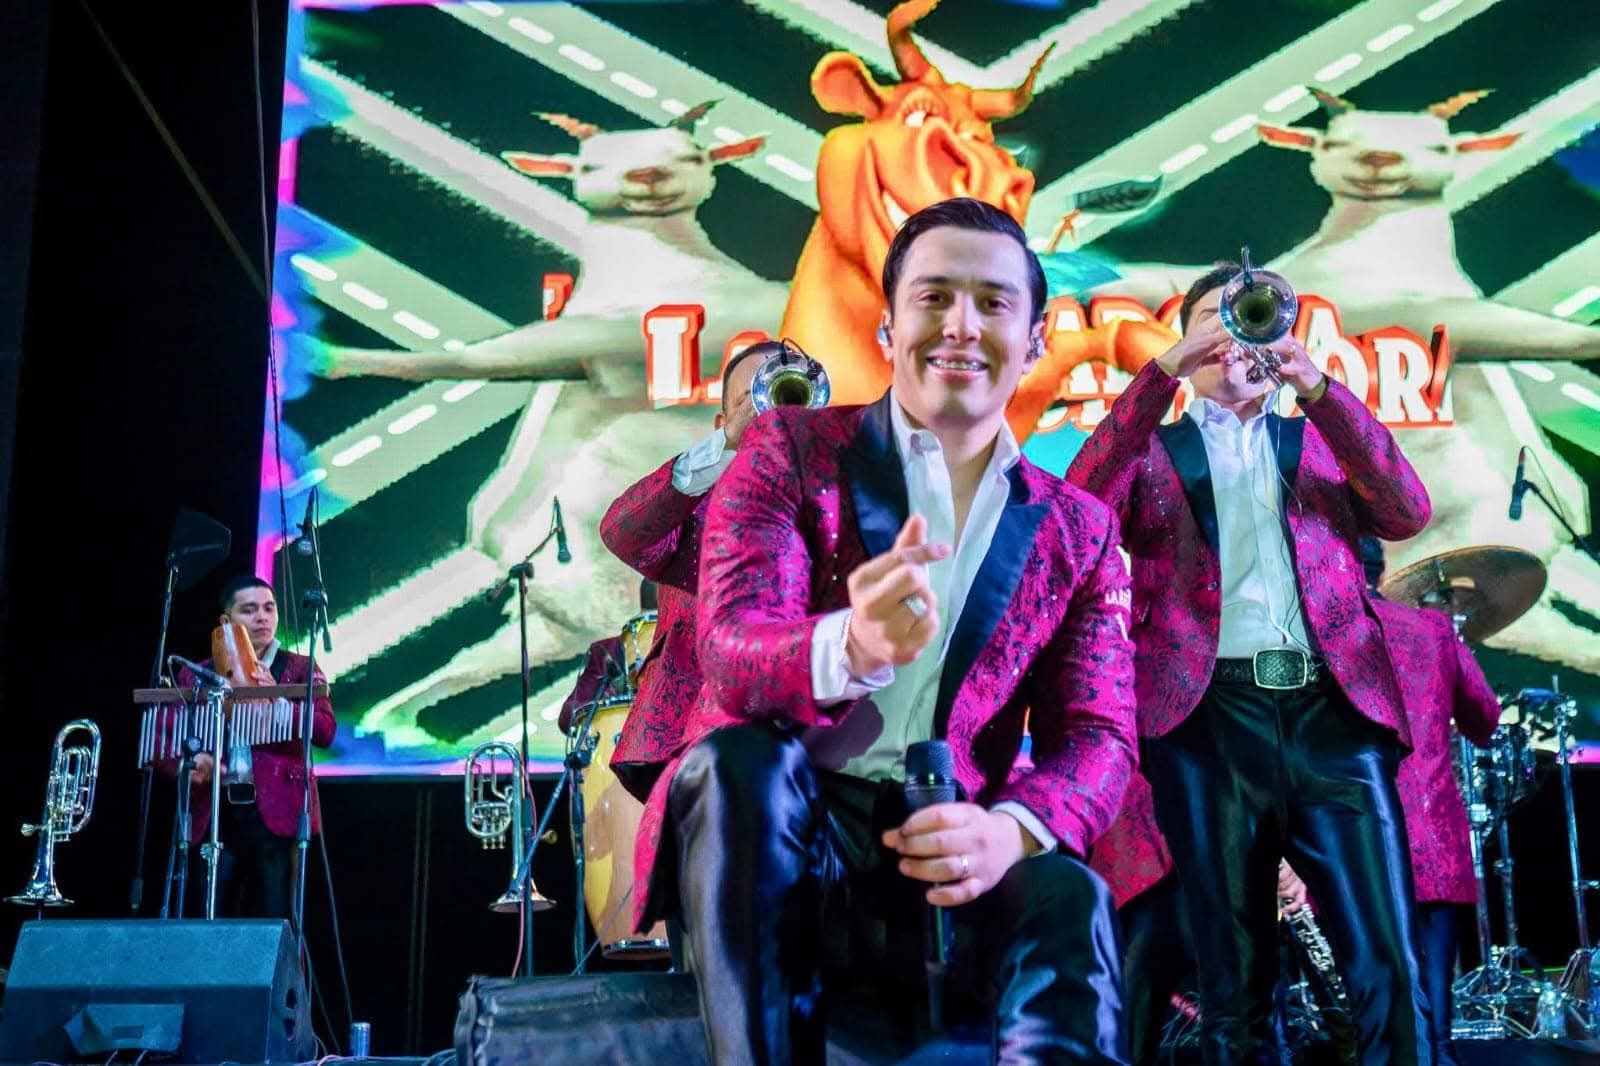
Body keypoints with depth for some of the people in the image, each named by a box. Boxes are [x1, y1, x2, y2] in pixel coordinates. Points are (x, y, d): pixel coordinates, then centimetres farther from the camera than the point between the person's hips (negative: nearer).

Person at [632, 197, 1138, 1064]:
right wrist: (850, 649, -39)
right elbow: (729, 651, -14)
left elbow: (1098, 734, 2)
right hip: (767, 833, 0)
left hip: (939, 861, 0)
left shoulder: (1078, 530, 10)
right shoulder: (792, 449, 1)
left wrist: (1012, 829, -23)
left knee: (1067, 904, -32)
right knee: (739, 760, -33)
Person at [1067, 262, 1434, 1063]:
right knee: (1233, 984, 3)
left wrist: (1317, 385, -7)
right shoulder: (1153, 448, 16)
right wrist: (1162, 372, -10)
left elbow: (1407, 514, 3)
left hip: (1336, 707, 1)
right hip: (1210, 714, -1)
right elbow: (1079, 510, -5)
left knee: (1391, 971, -7)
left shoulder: (1323, 438, 21)